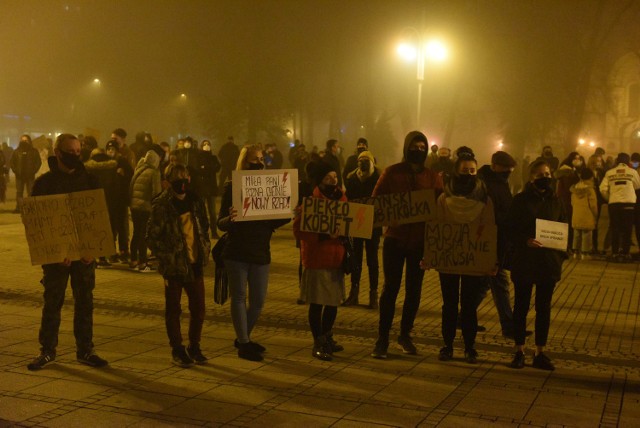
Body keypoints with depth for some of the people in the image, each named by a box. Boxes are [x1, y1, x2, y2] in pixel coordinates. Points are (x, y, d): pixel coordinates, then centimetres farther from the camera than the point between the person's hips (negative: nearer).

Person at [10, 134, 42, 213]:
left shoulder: (34, 151, 5)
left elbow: (38, 162, 2)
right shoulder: (17, 151, 10)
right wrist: (16, 171, -2)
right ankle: (18, 207, 0)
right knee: (19, 192, 0)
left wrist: (33, 172, -8)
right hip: (19, 176, 2)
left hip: (30, 176, -2)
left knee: (31, 192, -2)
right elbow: (12, 162, 12)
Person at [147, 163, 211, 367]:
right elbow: (152, 237, -9)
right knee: (173, 308, 6)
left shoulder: (195, 201, 7)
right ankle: (177, 350, 17)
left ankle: (194, 347, 23)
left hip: (195, 263, 5)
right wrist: (167, 258, -13)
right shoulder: (161, 205, -9)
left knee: (198, 307, 8)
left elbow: (204, 229, 17)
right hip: (174, 266, -5)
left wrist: (205, 253, 8)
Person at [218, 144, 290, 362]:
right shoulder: (232, 187, -6)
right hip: (236, 252, -4)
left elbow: (273, 222, 8)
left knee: (258, 300, 9)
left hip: (261, 252, 5)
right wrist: (230, 218, -32)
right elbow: (221, 224, -10)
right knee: (239, 297, 2)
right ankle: (243, 344, 11)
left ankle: (243, 338, 28)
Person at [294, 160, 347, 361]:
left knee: (334, 301, 14)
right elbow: (298, 230, -16)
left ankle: (327, 338, 31)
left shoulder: (341, 198, 9)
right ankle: (318, 343, 13)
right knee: (317, 303, 1)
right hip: (317, 260, -6)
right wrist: (324, 236, -25)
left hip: (336, 259, 6)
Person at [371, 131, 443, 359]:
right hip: (395, 238, -2)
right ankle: (382, 338, 5)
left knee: (414, 289, 10)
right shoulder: (392, 172, -1)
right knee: (390, 287, -2)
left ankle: (405, 335, 24)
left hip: (420, 241, 2)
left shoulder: (432, 176, 4)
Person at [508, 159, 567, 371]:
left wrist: (562, 254, -3)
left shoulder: (555, 201, 8)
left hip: (549, 262, 3)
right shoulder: (520, 200, -2)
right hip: (524, 261, -3)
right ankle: (519, 351, 14)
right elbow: (512, 230, -5)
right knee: (521, 306, 4)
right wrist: (526, 241, -23)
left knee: (544, 308, 8)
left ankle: (540, 353, 16)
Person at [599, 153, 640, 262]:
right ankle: (625, 253, 4)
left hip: (614, 204, 1)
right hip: (629, 203, -1)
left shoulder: (610, 172, 3)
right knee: (627, 230, 5)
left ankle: (615, 254, 6)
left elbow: (603, 189, -3)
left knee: (615, 230, 7)